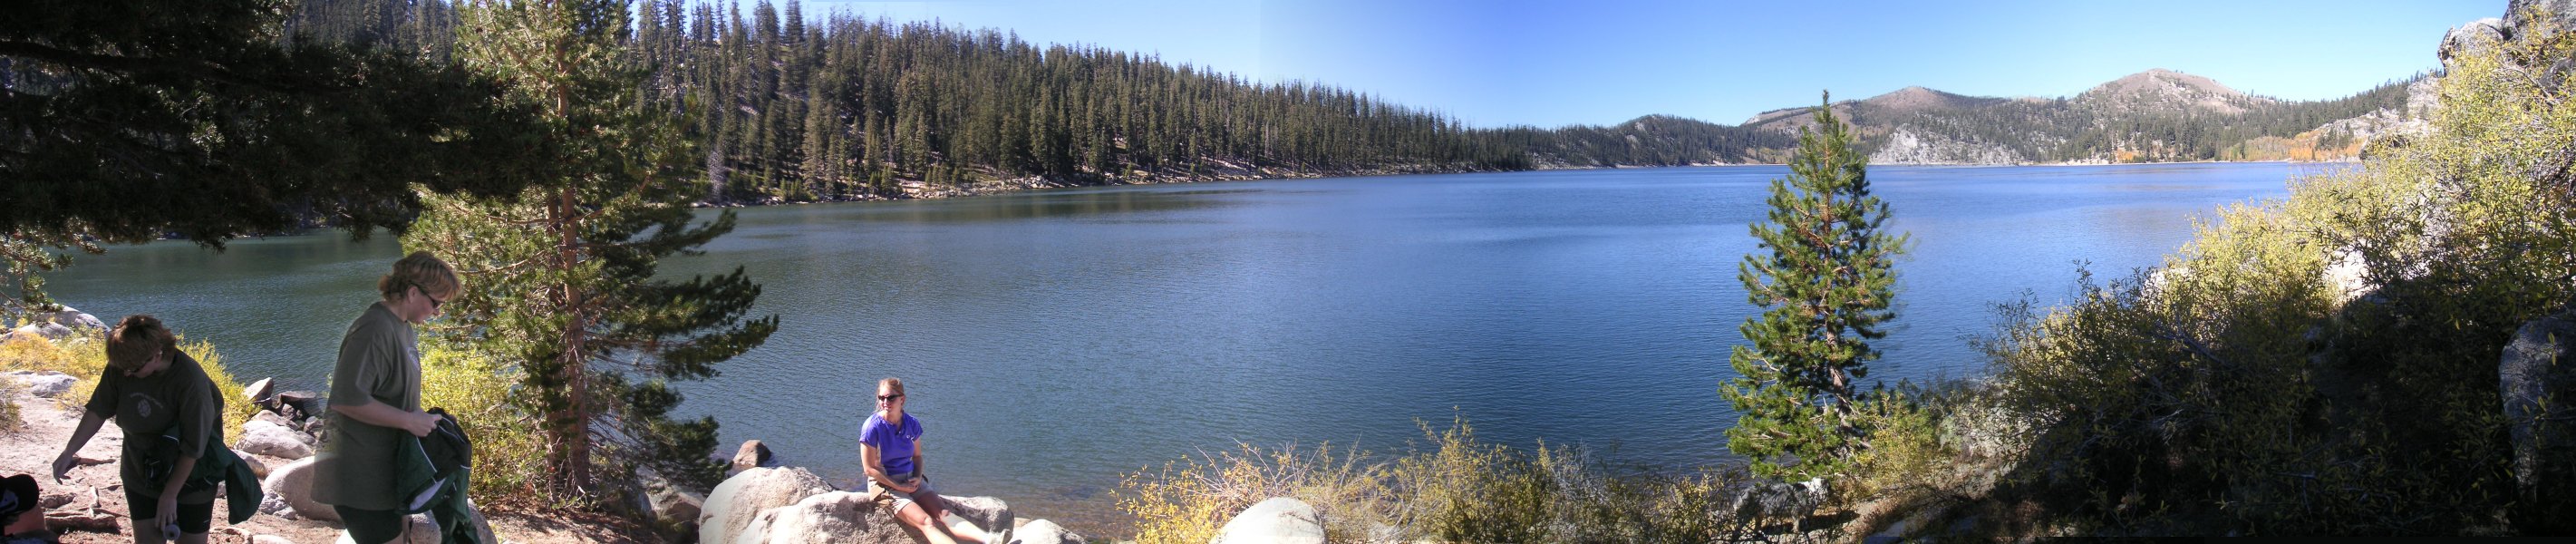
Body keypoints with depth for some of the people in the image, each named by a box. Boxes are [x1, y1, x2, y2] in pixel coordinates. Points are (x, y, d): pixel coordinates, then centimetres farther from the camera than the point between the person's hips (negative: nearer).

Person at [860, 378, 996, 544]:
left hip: (911, 481, 5)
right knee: (926, 522, -26)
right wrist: (899, 487, -14)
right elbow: (870, 468, -11)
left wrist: (918, 477, -5)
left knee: (943, 514, -19)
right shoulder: (872, 427, -13)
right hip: (885, 484, -5)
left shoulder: (912, 424, 2)